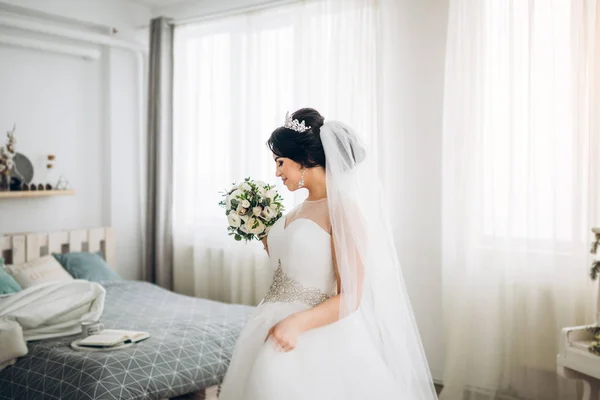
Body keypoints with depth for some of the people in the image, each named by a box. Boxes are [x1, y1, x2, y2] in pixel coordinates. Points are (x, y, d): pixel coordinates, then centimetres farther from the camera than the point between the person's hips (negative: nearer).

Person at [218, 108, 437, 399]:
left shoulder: (344, 209, -13)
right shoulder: (298, 211, 11)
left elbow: (350, 297, -18)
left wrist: (298, 323, -30)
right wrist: (263, 235, 13)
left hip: (315, 337, -8)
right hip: (272, 330, 8)